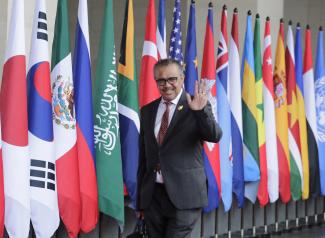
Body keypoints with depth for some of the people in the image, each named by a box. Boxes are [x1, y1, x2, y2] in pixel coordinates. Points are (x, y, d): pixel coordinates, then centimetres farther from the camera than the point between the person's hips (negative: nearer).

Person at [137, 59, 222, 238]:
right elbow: (143, 156, 15)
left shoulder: (196, 106, -2)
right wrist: (140, 199, 15)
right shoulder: (147, 111, 12)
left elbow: (215, 136, -17)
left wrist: (200, 111, -34)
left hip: (184, 196, -5)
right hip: (152, 195, 5)